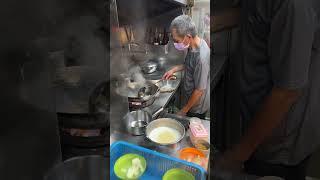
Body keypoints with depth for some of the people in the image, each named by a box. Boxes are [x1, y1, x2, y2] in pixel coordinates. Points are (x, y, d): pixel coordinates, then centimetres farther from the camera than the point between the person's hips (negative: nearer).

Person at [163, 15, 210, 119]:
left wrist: (184, 110, -16)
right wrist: (174, 69, 2)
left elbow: (199, 90, -27)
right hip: (192, 99, 8)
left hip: (197, 106, -8)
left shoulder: (201, 57, -35)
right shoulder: (193, 45, -8)